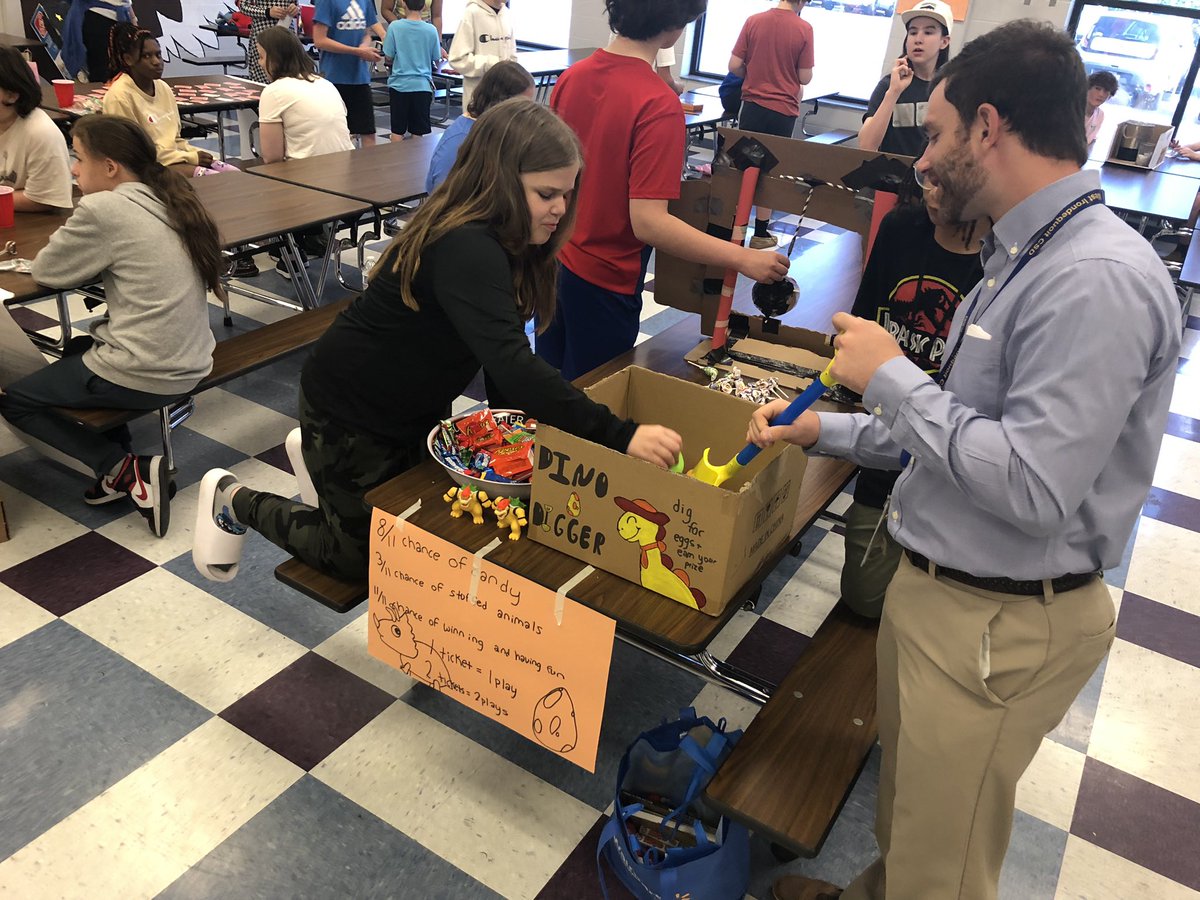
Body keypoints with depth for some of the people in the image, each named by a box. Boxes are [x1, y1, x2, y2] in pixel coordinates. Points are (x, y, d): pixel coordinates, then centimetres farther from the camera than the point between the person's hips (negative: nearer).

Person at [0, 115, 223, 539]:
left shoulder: (103, 208, -17)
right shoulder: (168, 198, 6)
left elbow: (47, 272, -4)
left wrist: (73, 236, 12)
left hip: (143, 377, -8)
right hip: (190, 367, 8)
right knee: (80, 350, 35)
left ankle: (124, 470, 2)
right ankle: (123, 468, 24)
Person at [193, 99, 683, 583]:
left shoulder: (501, 243, -4)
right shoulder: (464, 250, -35)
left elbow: (503, 350, 2)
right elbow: (511, 365, -46)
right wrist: (620, 435, -49)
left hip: (417, 410, 9)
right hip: (348, 412, -9)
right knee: (365, 557, 8)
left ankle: (316, 456, 42)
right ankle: (234, 500, 27)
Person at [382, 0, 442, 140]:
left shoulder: (394, 26, -7)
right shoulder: (431, 30, -4)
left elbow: (389, 57, -3)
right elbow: (436, 60, 5)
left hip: (399, 84, 0)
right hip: (422, 85, 0)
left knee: (397, 131, 9)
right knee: (419, 132, 7)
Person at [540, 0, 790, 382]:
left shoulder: (572, 76, -2)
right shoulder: (658, 104, -23)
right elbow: (649, 221, -29)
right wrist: (743, 258, -25)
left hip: (553, 261, 7)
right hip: (603, 281, -7)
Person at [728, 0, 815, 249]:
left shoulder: (754, 21, -3)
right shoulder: (803, 29, -9)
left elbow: (734, 66, -3)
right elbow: (805, 78, -6)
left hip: (753, 105, 2)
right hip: (783, 110, -2)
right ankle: (760, 233, 14)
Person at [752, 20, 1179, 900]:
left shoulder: (1098, 280, -24)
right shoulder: (1022, 257, 8)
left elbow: (1031, 489, -29)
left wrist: (891, 377, -19)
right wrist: (826, 430, 11)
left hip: (999, 624, -9)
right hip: (934, 587, 9)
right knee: (904, 802, 29)